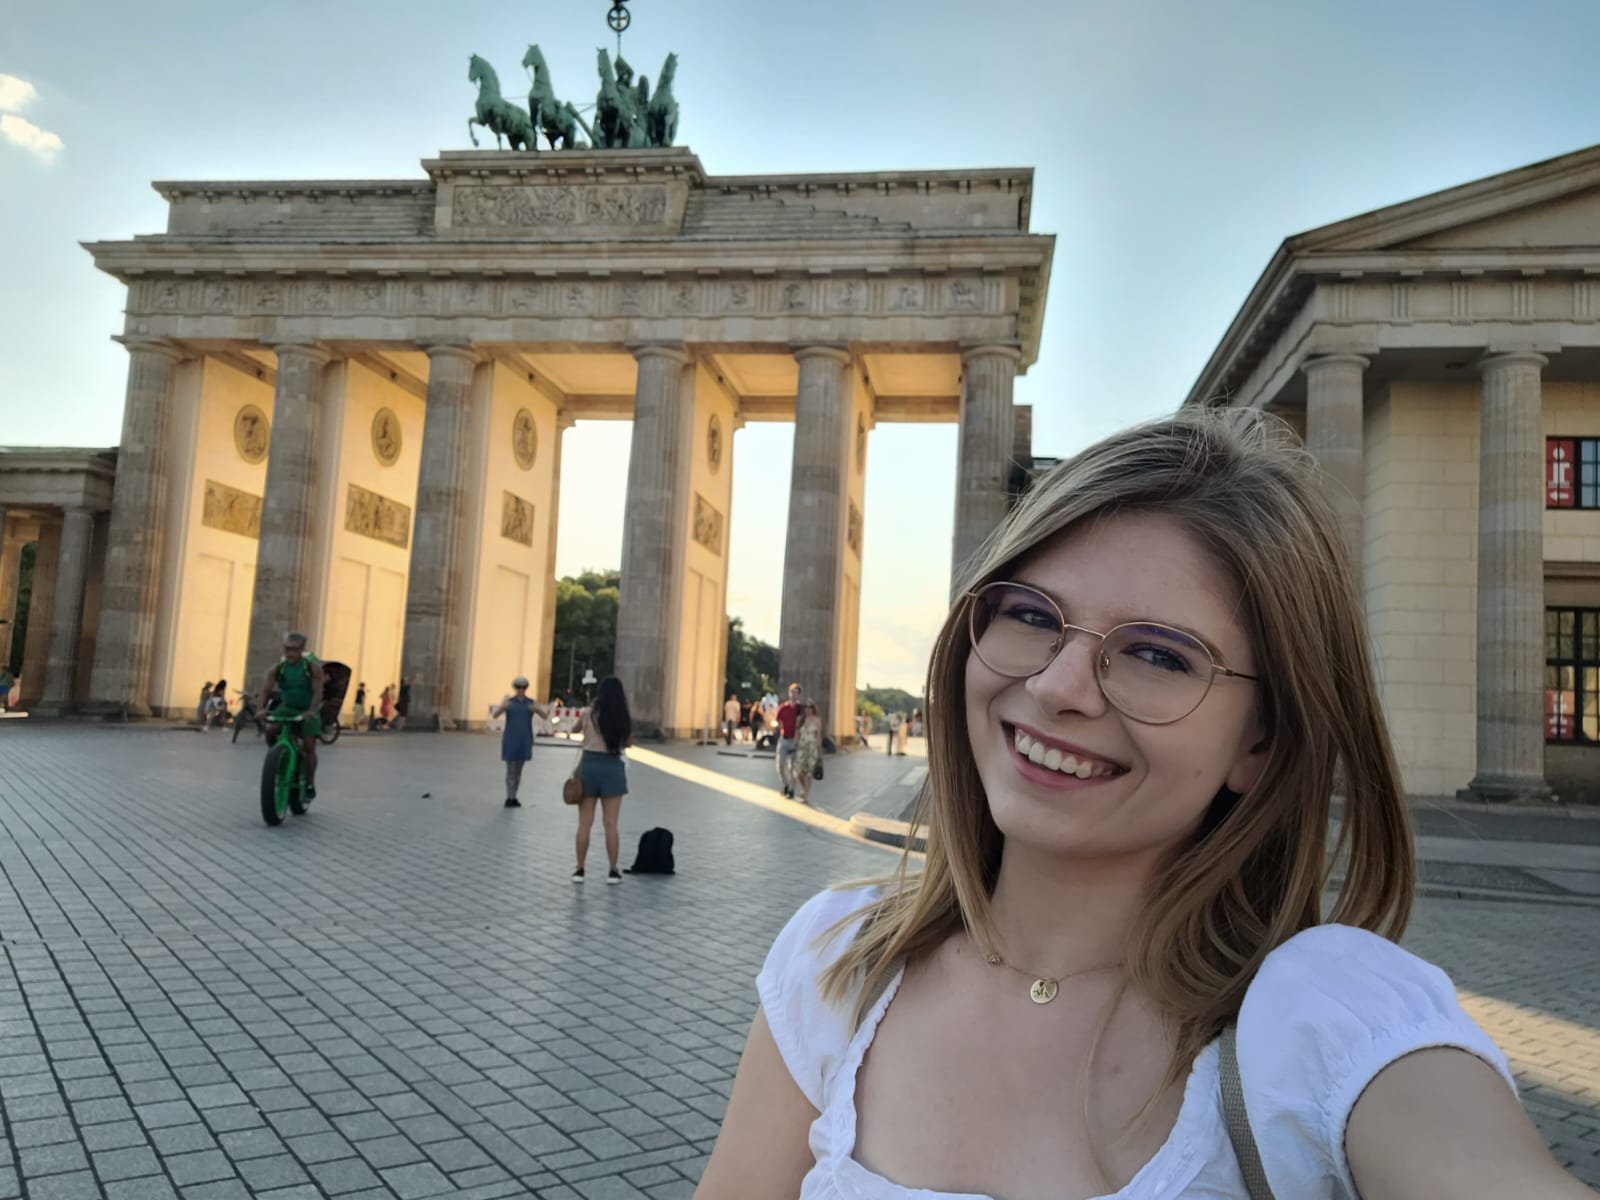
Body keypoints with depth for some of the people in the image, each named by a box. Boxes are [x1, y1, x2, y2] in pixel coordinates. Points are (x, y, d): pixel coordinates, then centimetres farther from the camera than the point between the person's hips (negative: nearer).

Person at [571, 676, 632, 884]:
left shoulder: (588, 713, -5)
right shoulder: (624, 718, -3)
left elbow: (576, 729, 17)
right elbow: (628, 743, 11)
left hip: (589, 765, 0)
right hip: (613, 767, 0)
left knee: (585, 823, 6)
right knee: (611, 824, 5)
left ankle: (579, 870, 11)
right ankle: (613, 871, 8)